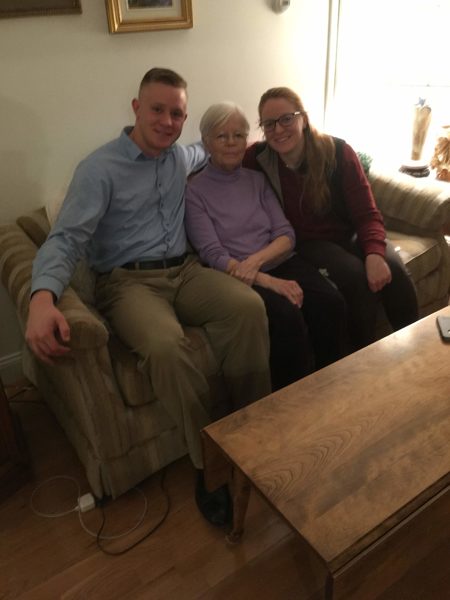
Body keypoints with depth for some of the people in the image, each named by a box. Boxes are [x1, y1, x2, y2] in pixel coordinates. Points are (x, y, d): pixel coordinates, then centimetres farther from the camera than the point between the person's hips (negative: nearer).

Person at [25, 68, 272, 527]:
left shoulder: (180, 157, 14)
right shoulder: (100, 168, -5)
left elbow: (211, 150, 41)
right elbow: (65, 239, -15)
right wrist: (42, 297, -33)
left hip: (183, 270, 5)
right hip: (127, 281, -5)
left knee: (248, 304, -27)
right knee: (165, 345, -37)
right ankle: (210, 465, -17)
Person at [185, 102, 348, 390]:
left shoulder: (257, 179, 14)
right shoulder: (194, 190, 1)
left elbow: (286, 235, 7)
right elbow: (213, 255, -9)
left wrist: (255, 260, -16)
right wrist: (269, 282, -20)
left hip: (280, 262, 4)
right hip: (239, 277, -4)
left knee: (332, 303, -24)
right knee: (288, 316, -32)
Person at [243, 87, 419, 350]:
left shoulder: (338, 151, -11)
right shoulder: (259, 158, -10)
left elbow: (367, 213, -12)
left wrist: (375, 254, -31)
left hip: (351, 234, 2)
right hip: (308, 243, -1)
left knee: (393, 270, -26)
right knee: (356, 274, -30)